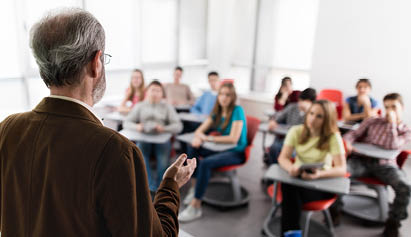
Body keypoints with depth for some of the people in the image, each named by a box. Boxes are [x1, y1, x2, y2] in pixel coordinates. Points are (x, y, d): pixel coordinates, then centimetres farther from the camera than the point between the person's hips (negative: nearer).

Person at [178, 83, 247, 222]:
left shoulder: (237, 111, -13)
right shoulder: (217, 111, 8)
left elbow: (233, 139, -22)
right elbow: (200, 130, 7)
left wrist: (208, 138, -19)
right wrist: (199, 137, -18)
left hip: (236, 152, -7)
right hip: (221, 148, 7)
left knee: (206, 163, -30)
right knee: (192, 148, -10)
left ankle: (196, 206, -23)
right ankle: (194, 187, -7)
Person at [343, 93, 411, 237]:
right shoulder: (373, 122, 16)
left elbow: (391, 146, -7)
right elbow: (353, 134, 9)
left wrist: (392, 123, -4)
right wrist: (347, 143, -13)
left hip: (385, 165, 0)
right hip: (362, 160, 1)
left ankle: (393, 222, -4)